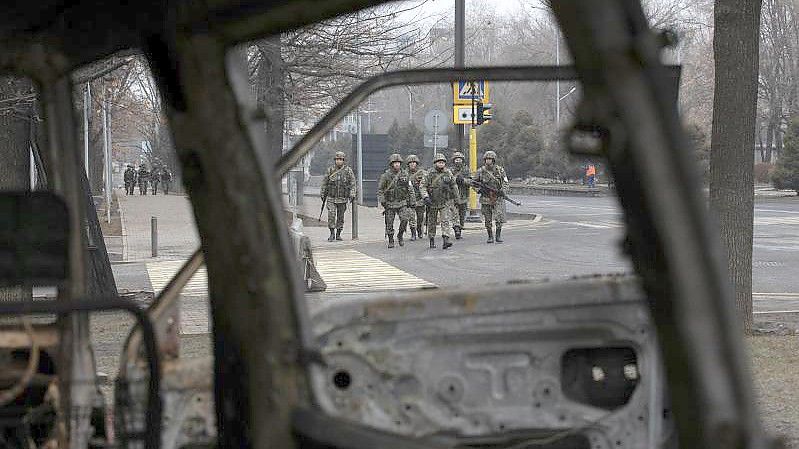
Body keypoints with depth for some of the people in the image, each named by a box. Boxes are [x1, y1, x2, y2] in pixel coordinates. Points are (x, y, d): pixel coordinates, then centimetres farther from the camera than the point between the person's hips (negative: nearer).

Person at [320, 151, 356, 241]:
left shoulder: (348, 170, 1)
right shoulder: (330, 170, 1)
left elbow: (352, 183, 1)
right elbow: (324, 183, 9)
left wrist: (352, 195, -8)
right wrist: (323, 194, 9)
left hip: (343, 198, 1)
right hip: (331, 198, -1)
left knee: (340, 217, 7)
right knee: (331, 215, -11)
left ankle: (338, 234, 17)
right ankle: (332, 234, -3)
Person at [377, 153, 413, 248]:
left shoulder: (405, 174, 3)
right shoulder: (386, 175, -4)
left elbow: (410, 189, 10)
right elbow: (380, 190, -1)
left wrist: (410, 201, 6)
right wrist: (382, 201, -10)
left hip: (402, 203, 1)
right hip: (390, 204, -1)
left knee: (404, 219, -17)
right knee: (389, 223, 1)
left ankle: (400, 235, 7)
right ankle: (390, 241, 16)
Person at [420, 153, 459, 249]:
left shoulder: (448, 173, 1)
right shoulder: (429, 174, -6)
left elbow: (454, 185, 15)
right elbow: (423, 186, -8)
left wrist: (456, 196, 21)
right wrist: (426, 197, -21)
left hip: (445, 202, 0)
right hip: (432, 202, 0)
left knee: (446, 220, -14)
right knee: (432, 222, 10)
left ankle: (445, 240, -23)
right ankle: (432, 240, 24)